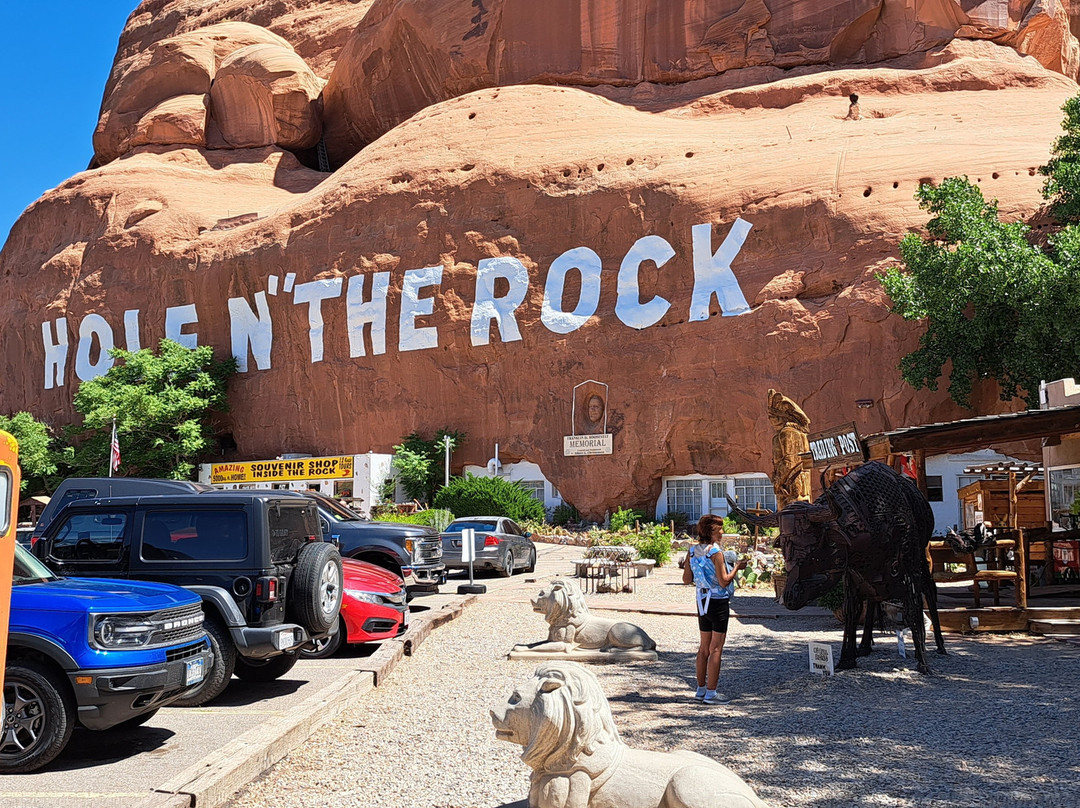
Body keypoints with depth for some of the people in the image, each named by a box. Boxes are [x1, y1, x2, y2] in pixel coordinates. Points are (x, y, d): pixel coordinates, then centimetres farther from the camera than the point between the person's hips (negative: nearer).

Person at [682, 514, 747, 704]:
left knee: (704, 647, 16)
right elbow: (724, 581, -19)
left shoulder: (692, 551, 4)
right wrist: (737, 566, -5)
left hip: (702, 601, 7)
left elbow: (686, 579, 7)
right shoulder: (716, 553, -18)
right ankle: (711, 693, 3)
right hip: (718, 602, -7)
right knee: (716, 649, -1)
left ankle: (701, 689, 23)